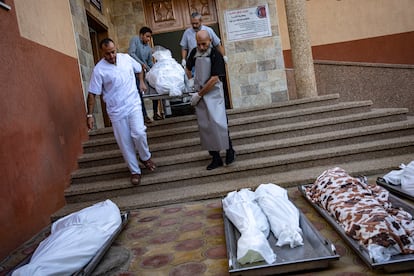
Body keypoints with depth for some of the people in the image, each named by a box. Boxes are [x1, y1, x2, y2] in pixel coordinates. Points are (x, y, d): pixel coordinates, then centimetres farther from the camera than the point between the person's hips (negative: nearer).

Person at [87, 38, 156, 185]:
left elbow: (139, 69, 22)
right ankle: (135, 171, 20)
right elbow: (92, 94, -7)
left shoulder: (126, 58, 0)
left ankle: (145, 157, 14)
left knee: (138, 133, -16)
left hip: (133, 105, 2)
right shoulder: (99, 69, -10)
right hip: (116, 111, -1)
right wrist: (90, 114, -10)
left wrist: (141, 82, 8)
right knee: (124, 143, 4)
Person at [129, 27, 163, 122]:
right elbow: (131, 53, -18)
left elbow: (150, 62, 14)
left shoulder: (148, 48, 11)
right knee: (139, 93, -8)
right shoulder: (135, 40, -4)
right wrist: (141, 63, -20)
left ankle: (155, 113, 9)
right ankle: (144, 115, 0)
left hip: (145, 71, 5)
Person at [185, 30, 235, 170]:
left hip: (214, 93, -5)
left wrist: (199, 94, -14)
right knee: (204, 126, 4)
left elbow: (214, 79, -16)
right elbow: (188, 68, 22)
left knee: (218, 122, -15)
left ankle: (229, 150, 9)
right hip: (199, 93, 5)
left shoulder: (216, 55, -10)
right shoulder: (194, 52, 5)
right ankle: (216, 157, 14)